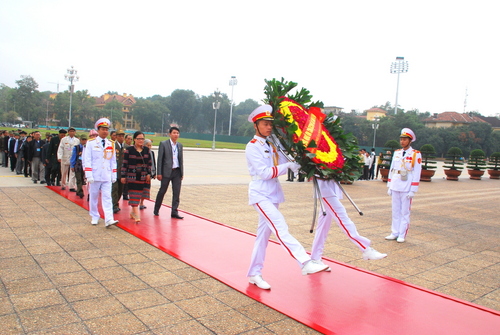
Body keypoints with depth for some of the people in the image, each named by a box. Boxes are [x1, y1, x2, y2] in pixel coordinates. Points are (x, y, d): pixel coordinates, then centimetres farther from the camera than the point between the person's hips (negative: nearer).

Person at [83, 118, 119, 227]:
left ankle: (109, 219, -11)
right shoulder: (91, 143, -1)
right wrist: (89, 175, -11)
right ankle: (94, 217, 24)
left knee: (107, 198, -5)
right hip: (95, 176, -1)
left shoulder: (111, 144, 8)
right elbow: (87, 160, -4)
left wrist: (114, 175, 7)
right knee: (94, 197, 10)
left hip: (107, 176, 2)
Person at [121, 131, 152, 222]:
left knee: (139, 194, 8)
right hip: (132, 176, -3)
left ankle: (133, 212, 23)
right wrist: (123, 176, -5)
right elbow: (124, 164, -3)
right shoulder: (128, 150, -4)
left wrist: (149, 174, 1)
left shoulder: (147, 150, 6)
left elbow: (149, 163, 9)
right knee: (134, 194, -5)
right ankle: (136, 213, -4)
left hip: (143, 177, 3)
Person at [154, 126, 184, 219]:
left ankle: (174, 212, 7)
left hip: (177, 172, 4)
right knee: (162, 191, 6)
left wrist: (182, 173, 11)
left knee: (177, 192, 1)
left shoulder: (180, 145, 11)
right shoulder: (163, 144, -3)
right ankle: (156, 210, 24)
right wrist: (159, 173, -10)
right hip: (166, 171, -4)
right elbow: (160, 159, -5)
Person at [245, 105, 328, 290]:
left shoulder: (272, 145, 14)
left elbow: (284, 162, 5)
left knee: (264, 233, 9)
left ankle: (254, 274, 19)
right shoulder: (252, 147, -7)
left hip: (273, 194, 8)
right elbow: (264, 172, -16)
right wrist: (288, 166, -20)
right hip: (260, 194, -7)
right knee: (280, 228, -19)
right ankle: (305, 263, -25)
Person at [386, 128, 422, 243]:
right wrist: (389, 187, 10)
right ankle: (395, 233, 19)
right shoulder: (396, 153, 10)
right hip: (395, 187, 5)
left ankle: (402, 235, 12)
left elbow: (417, 173, -7)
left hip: (406, 189, -4)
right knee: (395, 211, 10)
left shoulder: (416, 154, -4)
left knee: (405, 212, 4)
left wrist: (413, 191, -11)